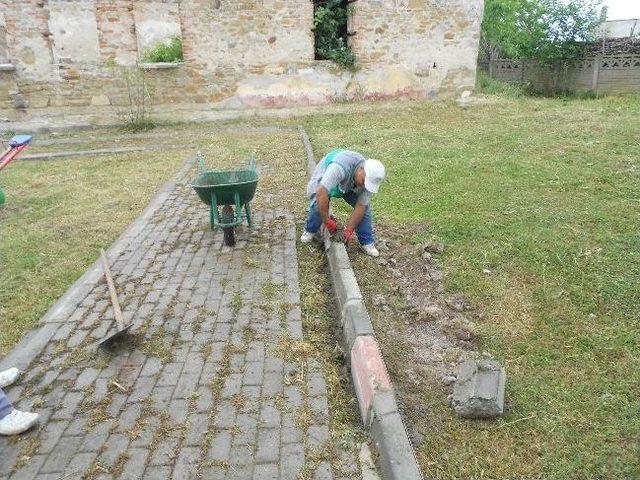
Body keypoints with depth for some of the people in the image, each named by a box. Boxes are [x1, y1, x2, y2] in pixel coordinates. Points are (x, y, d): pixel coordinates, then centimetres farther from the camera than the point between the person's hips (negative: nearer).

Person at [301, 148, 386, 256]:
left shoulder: (370, 179, -27)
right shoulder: (340, 167, -46)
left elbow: (360, 206, -21)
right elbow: (321, 193, -48)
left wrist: (349, 230, -25)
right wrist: (327, 221, -40)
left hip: (349, 186, 4)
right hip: (323, 180, -3)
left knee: (365, 206, -13)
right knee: (318, 204, -28)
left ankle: (367, 242, 2)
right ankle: (310, 230, 2)